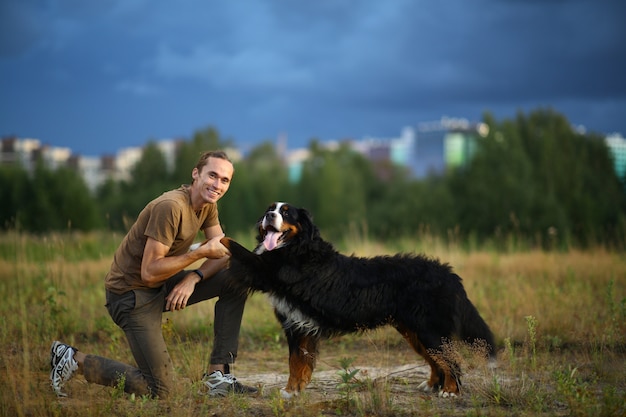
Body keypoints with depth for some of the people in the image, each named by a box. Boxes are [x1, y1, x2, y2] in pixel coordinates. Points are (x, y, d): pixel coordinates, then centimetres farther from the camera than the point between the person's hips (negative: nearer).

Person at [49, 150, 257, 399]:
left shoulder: (207, 205, 3)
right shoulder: (170, 207, -25)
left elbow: (223, 254, 2)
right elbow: (149, 272, -26)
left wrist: (194, 277, -16)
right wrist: (201, 252, -26)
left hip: (163, 286, 9)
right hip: (131, 292, -9)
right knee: (159, 390, -11)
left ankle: (217, 374, 1)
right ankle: (75, 360, 3)